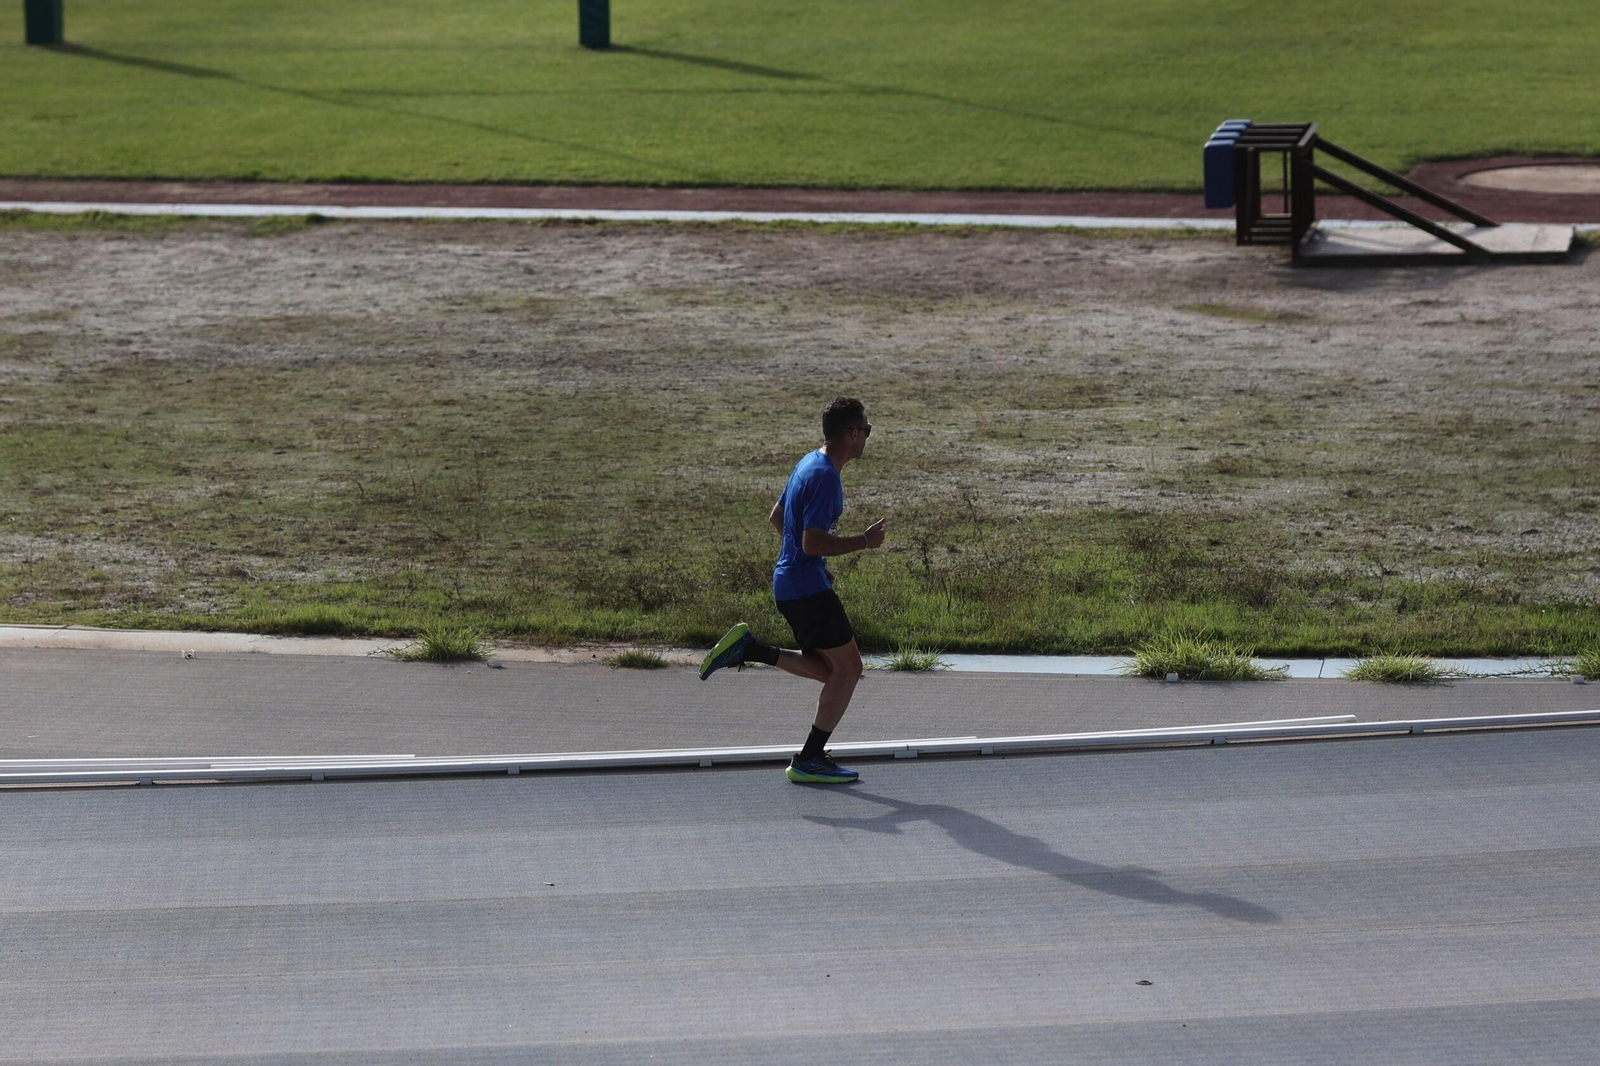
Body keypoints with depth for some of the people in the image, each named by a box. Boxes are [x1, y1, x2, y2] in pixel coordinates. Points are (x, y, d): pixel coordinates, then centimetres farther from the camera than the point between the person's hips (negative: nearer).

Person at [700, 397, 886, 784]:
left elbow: (776, 516, 23)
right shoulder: (824, 477, -20)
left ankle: (747, 650, 4)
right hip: (807, 588, -10)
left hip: (790, 581, 10)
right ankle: (810, 761, 1)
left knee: (827, 668, 14)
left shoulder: (808, 464, 12)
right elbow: (813, 542, -25)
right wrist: (863, 541, -14)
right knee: (847, 668, -2)